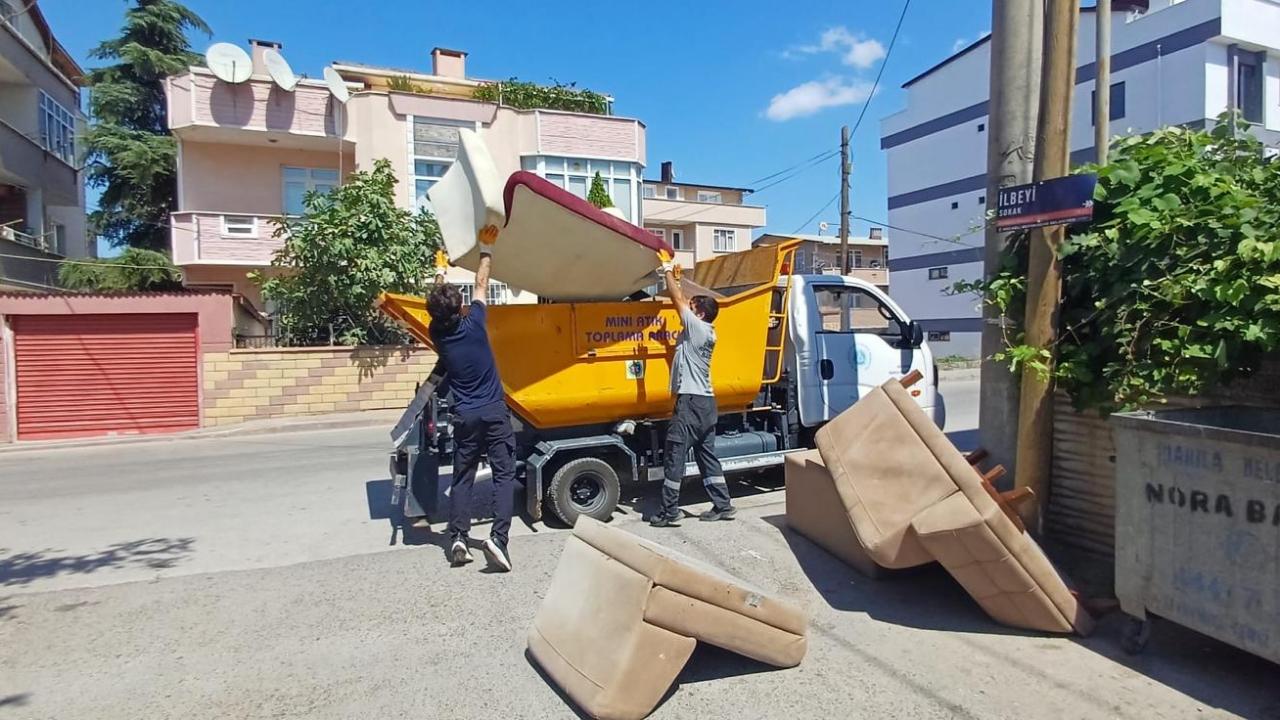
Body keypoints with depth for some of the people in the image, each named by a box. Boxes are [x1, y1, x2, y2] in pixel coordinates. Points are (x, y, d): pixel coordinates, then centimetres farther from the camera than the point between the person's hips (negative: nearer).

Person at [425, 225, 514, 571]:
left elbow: (436, 306, 19)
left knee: (462, 478, 12)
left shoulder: (437, 334, -2)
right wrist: (486, 249, 15)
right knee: (504, 474, -1)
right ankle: (498, 537, -12)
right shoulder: (473, 323, -9)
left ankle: (458, 538, 7)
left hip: (465, 416, 3)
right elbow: (481, 285, 5)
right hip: (494, 412, -3)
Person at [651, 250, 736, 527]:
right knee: (707, 455, 13)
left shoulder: (697, 327, -10)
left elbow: (678, 299, -5)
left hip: (691, 402, -9)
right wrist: (676, 278, 26)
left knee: (674, 456, -3)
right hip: (705, 402, 10)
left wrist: (667, 269, 4)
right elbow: (682, 301, 23)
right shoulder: (705, 331, 13)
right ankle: (723, 505, 16)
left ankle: (669, 512, 2)